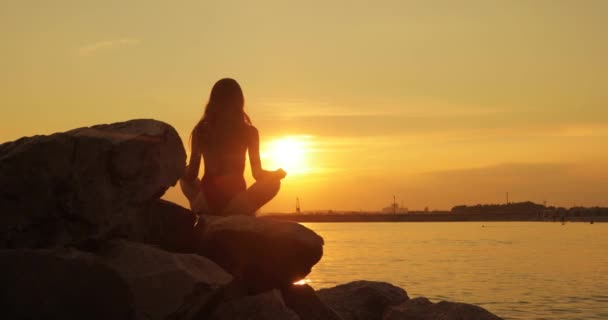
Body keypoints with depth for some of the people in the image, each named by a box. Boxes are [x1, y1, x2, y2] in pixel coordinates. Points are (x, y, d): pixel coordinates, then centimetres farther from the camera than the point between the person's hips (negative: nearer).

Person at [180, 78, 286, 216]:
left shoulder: (200, 131, 2)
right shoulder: (249, 132, -2)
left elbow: (191, 175, 5)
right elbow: (258, 174, 2)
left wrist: (184, 170, 29)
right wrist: (278, 173, 23)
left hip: (206, 204, 2)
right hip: (235, 206, -2)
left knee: (184, 175, 31)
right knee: (274, 180, 20)